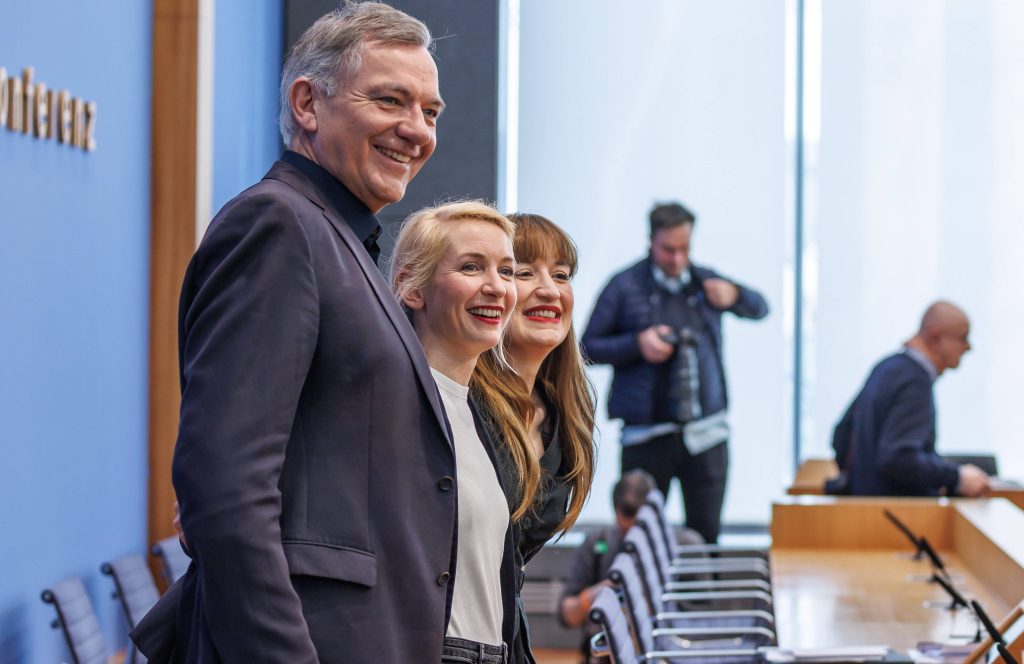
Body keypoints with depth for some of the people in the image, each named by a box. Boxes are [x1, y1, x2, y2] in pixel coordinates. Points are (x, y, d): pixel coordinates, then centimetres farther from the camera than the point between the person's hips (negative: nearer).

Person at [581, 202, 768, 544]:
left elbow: (759, 308, 13)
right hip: (647, 434, -3)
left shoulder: (704, 282, 12)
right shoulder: (625, 286, 2)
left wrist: (735, 295, -9)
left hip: (705, 432, 3)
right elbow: (588, 348, 2)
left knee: (706, 532, 4)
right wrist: (637, 344, -14)